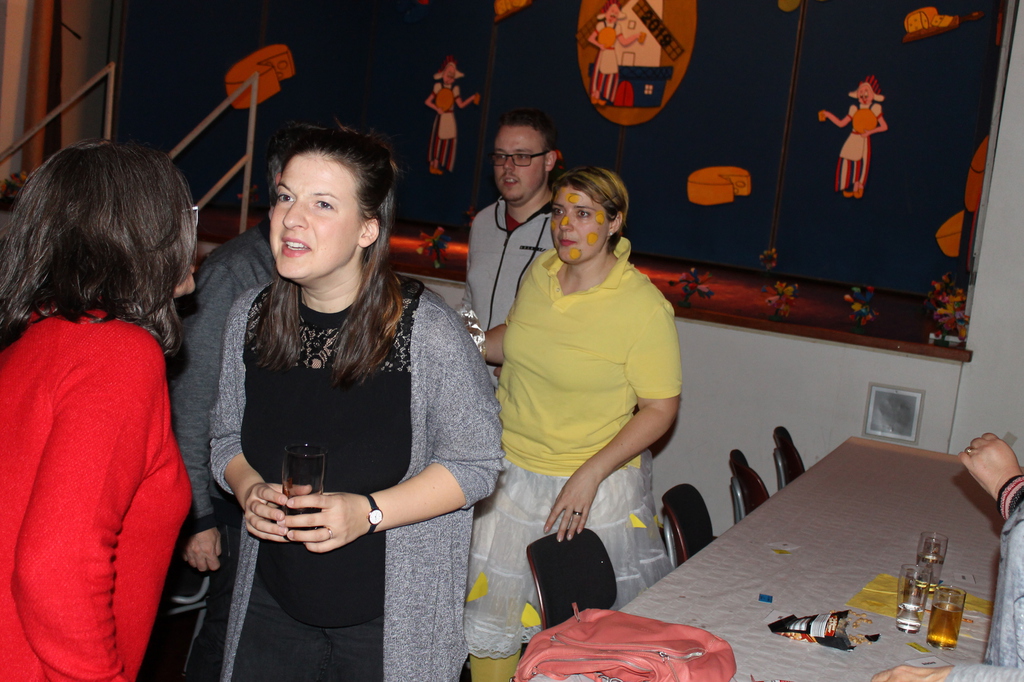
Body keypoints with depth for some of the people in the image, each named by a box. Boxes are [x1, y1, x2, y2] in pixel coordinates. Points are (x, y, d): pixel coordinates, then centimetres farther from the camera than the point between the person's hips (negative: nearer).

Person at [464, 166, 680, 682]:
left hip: (592, 488, -5)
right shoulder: (540, 273, 1)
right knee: (487, 616, 15)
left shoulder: (645, 307, -18)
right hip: (512, 474, 5)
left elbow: (661, 408, -14)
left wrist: (590, 474, -20)